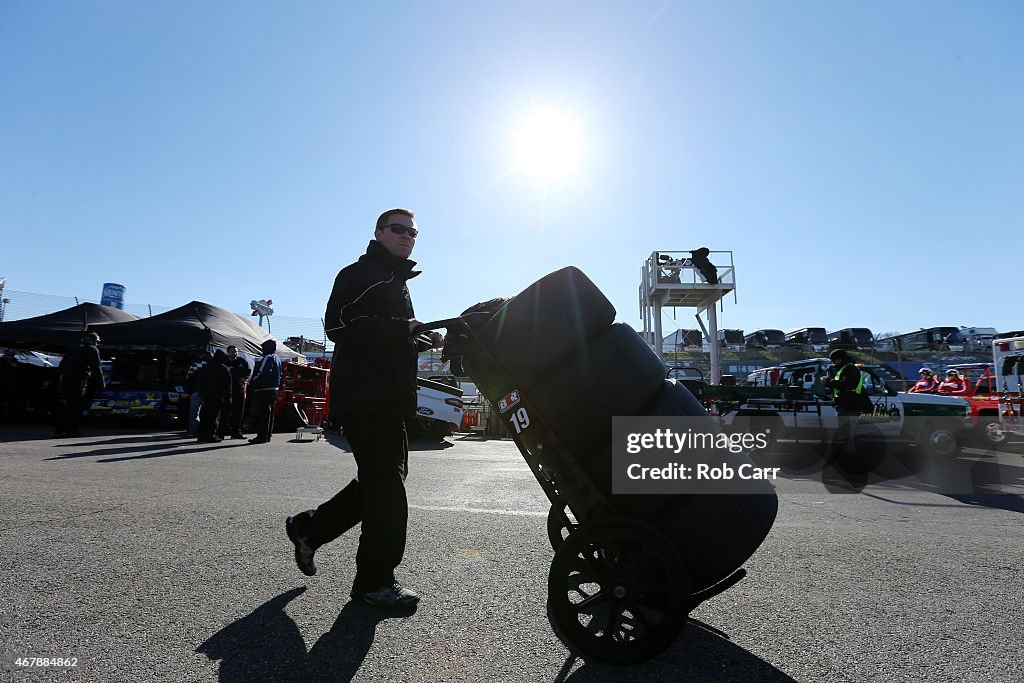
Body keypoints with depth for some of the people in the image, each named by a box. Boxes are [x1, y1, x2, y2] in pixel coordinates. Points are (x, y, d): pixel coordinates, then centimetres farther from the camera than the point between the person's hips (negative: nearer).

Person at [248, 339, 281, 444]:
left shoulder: (268, 358, -12)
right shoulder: (277, 358, 18)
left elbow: (263, 373, -22)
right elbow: (279, 376, 22)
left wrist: (253, 383, -14)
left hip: (264, 389, -10)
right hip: (274, 389, 10)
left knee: (262, 414, -7)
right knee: (269, 413, 12)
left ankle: (262, 436, -7)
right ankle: (267, 436, 17)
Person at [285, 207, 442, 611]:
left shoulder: (397, 282, 27)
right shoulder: (359, 274, -4)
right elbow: (339, 325, -20)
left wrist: (419, 342, 12)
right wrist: (402, 329, -24)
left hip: (387, 399, 10)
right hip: (364, 396, -10)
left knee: (382, 478, 14)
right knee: (387, 486, -8)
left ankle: (308, 527, 30)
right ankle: (375, 581, 4)